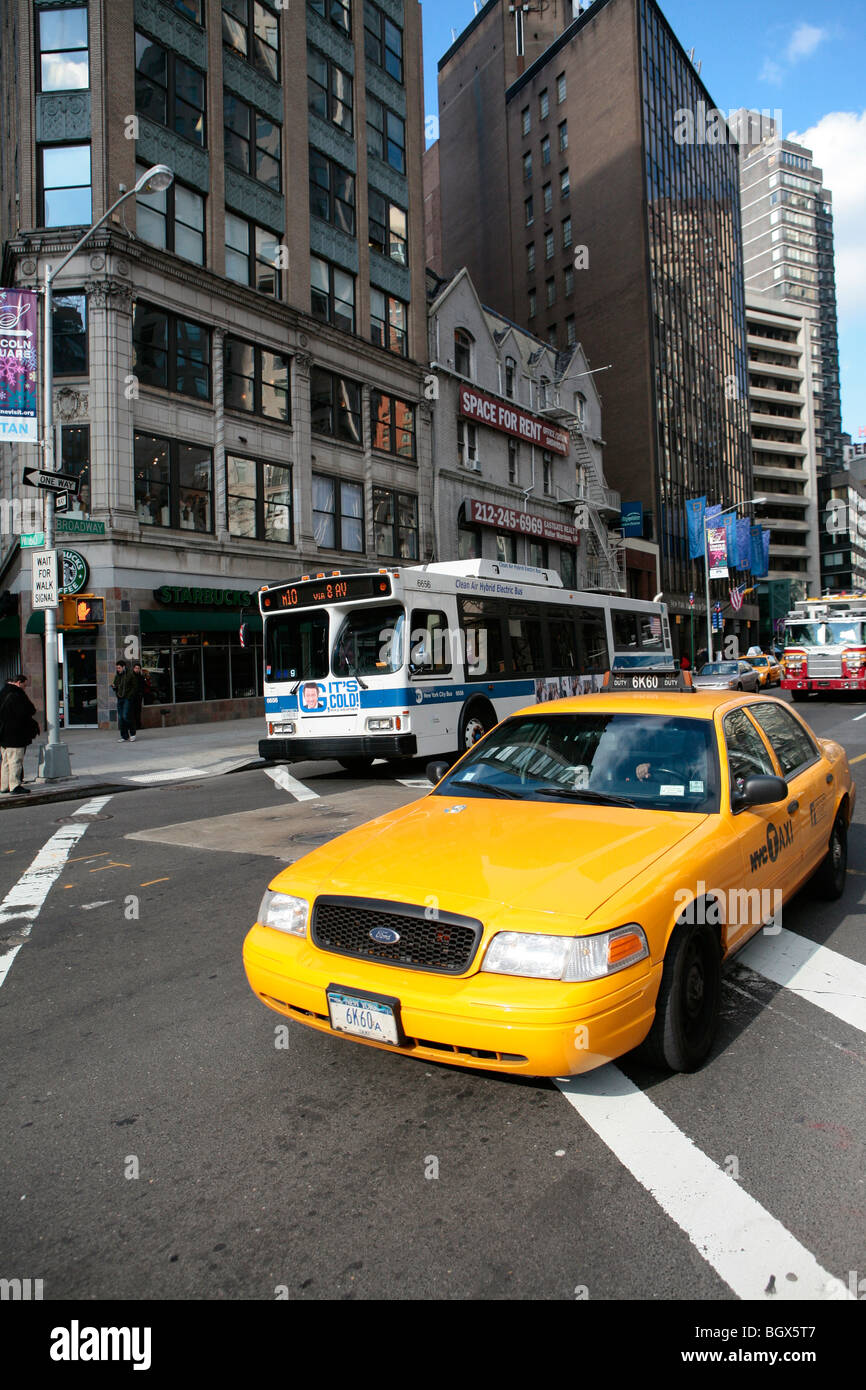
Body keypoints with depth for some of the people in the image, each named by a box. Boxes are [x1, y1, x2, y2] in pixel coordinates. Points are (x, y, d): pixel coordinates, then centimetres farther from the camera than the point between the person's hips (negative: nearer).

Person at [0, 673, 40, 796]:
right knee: (15, 760, -7)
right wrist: (27, 698, -6)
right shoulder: (16, 696, -18)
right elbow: (30, 711, -21)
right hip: (15, 735, -10)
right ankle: (15, 787, -7)